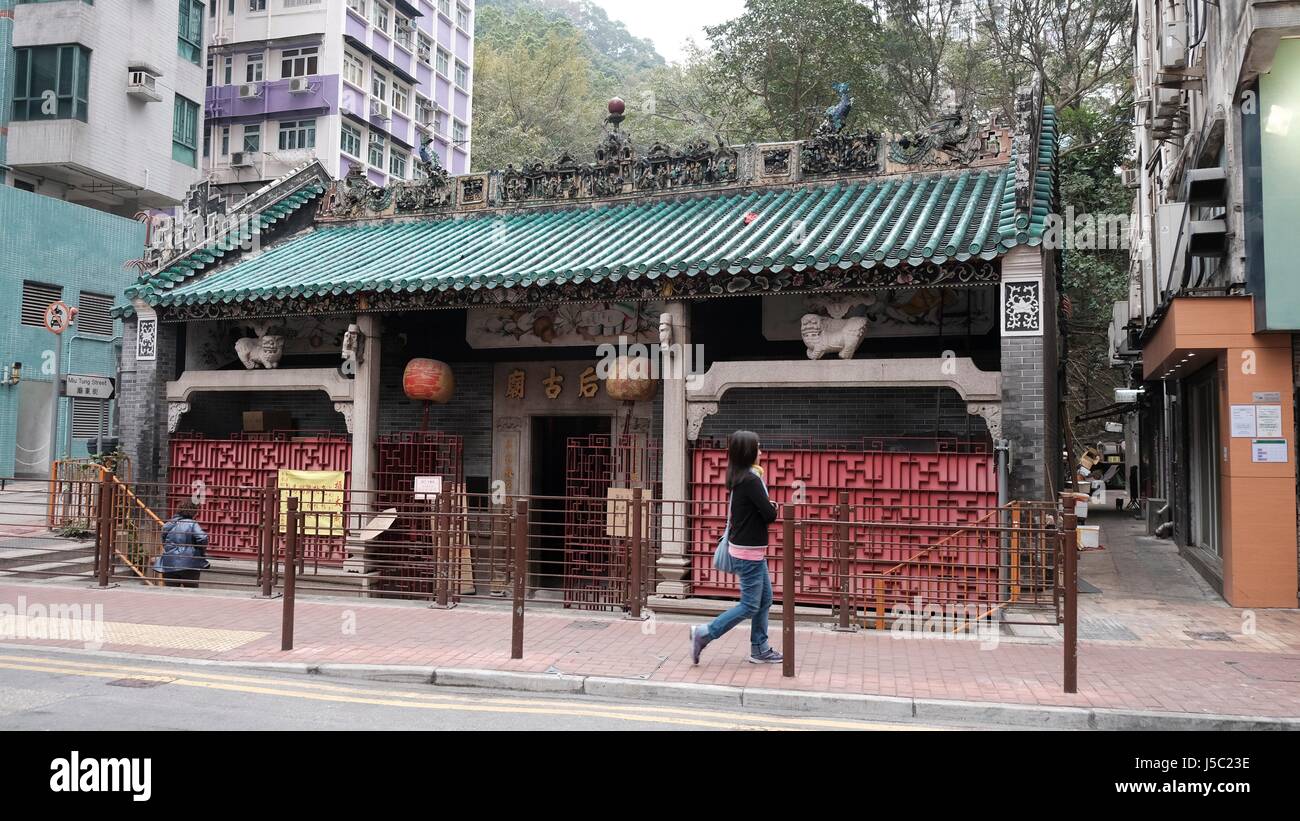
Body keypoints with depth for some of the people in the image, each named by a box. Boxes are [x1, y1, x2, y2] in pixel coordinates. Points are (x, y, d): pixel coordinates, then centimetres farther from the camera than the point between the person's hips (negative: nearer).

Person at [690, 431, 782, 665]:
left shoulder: (740, 478, 8)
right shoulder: (751, 480, -21)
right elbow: (769, 514, -19)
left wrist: (767, 506, -4)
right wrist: (773, 508, 3)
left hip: (753, 550, 10)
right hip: (749, 551, -9)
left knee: (764, 599, 15)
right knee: (750, 605, -2)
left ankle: (760, 649, 22)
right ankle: (704, 633, 3)